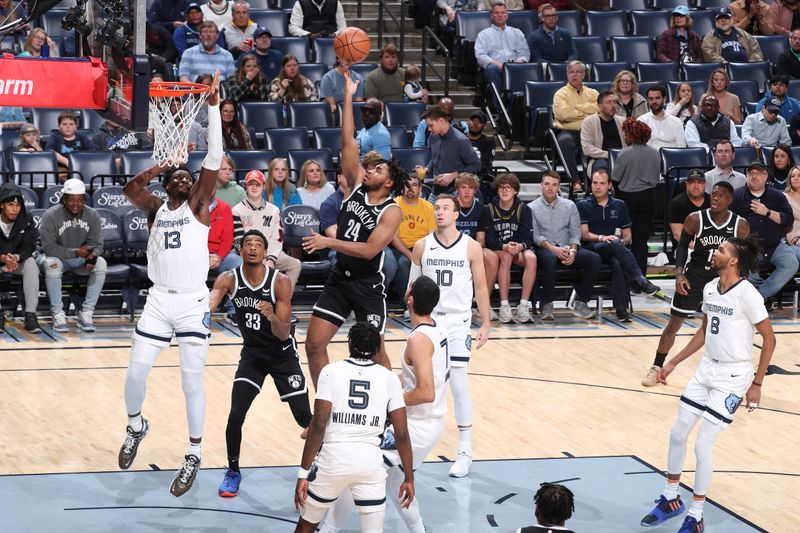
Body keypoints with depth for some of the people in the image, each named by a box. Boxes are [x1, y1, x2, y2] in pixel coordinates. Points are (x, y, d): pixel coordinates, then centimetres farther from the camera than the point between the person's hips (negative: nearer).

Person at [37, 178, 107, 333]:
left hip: (81, 260, 3)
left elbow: (96, 244, -7)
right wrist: (75, 253, -31)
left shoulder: (92, 216, -6)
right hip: (57, 257, -3)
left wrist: (92, 255, -32)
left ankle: (86, 313, -22)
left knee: (101, 263, -26)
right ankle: (58, 314, -27)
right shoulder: (51, 216, -17)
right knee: (52, 264, -38)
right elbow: (48, 247, -21)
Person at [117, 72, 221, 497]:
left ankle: (194, 454, 8)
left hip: (193, 302, -3)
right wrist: (151, 172, -23)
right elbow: (130, 189, -9)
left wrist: (213, 106, -14)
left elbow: (214, 158, -8)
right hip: (158, 299, 3)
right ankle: (135, 426, 31)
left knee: (191, 380, -4)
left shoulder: (198, 204, 3)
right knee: (135, 372, 2)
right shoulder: (155, 207, 11)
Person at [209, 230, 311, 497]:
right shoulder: (229, 279, -14)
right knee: (236, 415, -12)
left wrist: (272, 317, -44)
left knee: (304, 417, -3)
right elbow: (209, 302, -32)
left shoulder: (280, 282, -21)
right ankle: (233, 471, 9)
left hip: (283, 355, -2)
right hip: (252, 354, 2)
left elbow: (284, 334, -22)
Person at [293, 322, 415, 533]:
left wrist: (303, 474, -6)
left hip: (333, 458, -1)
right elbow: (402, 434, 3)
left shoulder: (331, 371, 1)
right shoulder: (389, 378, 6)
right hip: (370, 462, 1)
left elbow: (318, 426, -7)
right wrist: (409, 478, 12)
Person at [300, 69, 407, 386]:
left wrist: (329, 242, -27)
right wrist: (348, 97, -7)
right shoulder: (357, 186, 3)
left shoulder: (391, 212, -12)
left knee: (374, 350, 2)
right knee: (314, 343, -1)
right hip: (339, 279, 5)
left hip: (367, 286, -5)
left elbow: (369, 250, -23)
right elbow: (348, 144, -2)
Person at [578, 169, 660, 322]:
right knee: (615, 244, -37)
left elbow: (627, 235, 19)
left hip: (614, 251, 2)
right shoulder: (583, 205, 11)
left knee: (618, 263, -37)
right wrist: (602, 238, -18)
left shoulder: (619, 205, 20)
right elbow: (584, 234, 1)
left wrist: (623, 241, -5)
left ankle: (621, 308, -43)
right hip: (591, 249, -2)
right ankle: (640, 280, -46)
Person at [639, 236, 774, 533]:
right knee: (678, 433, 11)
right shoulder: (710, 289, 4)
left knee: (703, 444, -6)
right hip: (707, 369, 8)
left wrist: (757, 384, -13)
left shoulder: (746, 294, -19)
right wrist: (673, 363, 17)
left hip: (733, 377, -7)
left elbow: (769, 338, -13)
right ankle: (670, 500, 29)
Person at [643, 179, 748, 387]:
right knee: (674, 323, 5)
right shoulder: (695, 219, -14)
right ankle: (656, 367, 19)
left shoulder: (741, 225, -11)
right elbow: (682, 245, -1)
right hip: (694, 275, -1)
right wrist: (679, 273, -13)